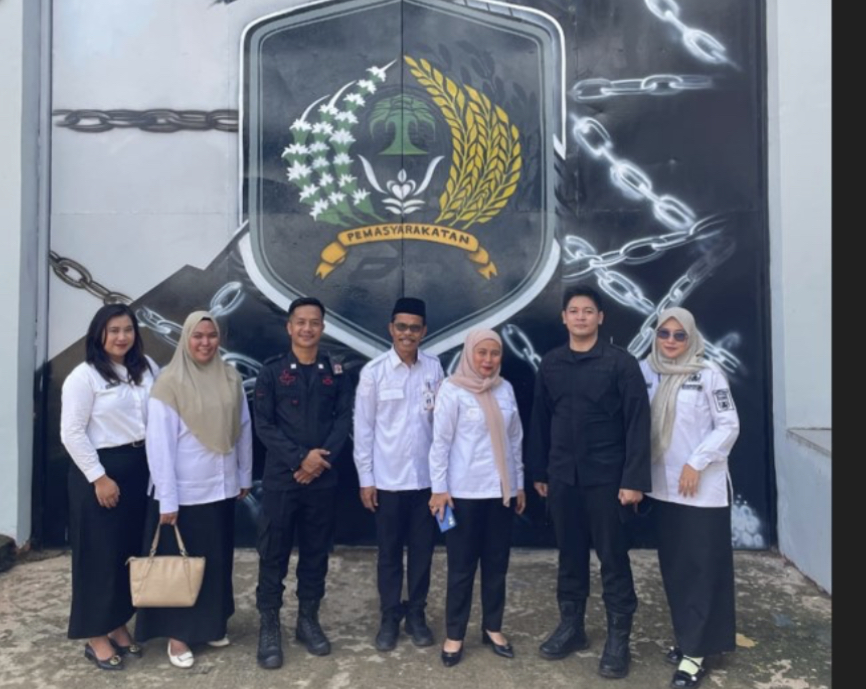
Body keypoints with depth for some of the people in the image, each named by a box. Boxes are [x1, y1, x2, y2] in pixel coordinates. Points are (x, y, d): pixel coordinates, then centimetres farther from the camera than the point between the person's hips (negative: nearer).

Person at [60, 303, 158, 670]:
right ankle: (95, 637, 18)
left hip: (139, 468, 6)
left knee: (131, 551, 13)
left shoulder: (146, 368, 5)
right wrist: (99, 477, -14)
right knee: (100, 554, 4)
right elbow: (71, 434, -12)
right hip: (100, 470, -5)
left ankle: (118, 626, 29)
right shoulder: (84, 376, -10)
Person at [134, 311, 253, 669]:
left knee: (217, 559, 16)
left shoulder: (231, 378, 1)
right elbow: (159, 444, -14)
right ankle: (178, 634, 25)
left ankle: (212, 624, 35)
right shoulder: (169, 382, -13)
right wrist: (167, 499, -15)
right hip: (184, 491, -4)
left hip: (221, 488, 5)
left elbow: (243, 430, 8)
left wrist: (244, 476, 11)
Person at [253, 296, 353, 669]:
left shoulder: (336, 371, 6)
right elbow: (263, 425, -4)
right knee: (273, 554, 4)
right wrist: (300, 457, -14)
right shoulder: (272, 371, 0)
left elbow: (344, 419, 1)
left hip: (323, 479, 2)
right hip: (280, 478, -2)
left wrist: (321, 459, -12)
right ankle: (268, 626, 16)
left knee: (316, 552, 11)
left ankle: (308, 619, 26)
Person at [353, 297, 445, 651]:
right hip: (388, 478, -2)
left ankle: (416, 614, 29)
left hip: (427, 476, 2)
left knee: (422, 549, 12)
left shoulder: (434, 368, -2)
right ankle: (390, 617, 27)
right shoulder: (374, 371, -7)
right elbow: (363, 428, -3)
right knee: (389, 552, 11)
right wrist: (365, 478, -3)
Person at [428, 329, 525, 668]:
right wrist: (439, 488, -10)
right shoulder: (452, 389, -8)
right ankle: (454, 635, 20)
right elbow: (440, 441, -7)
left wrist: (519, 483, 13)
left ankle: (492, 628, 29)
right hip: (465, 491, -4)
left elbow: (515, 439, 11)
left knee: (497, 563, 13)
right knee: (462, 566, 6)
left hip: (501, 490, 4)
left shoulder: (505, 389, 5)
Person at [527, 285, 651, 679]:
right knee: (569, 555, 14)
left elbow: (638, 423, -9)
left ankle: (618, 638, 18)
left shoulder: (621, 362, -6)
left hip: (606, 477, -4)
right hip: (562, 477, 4)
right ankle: (571, 626, 29)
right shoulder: (550, 364, 7)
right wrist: (539, 472, 11)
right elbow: (540, 421, 11)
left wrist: (634, 479, -14)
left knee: (613, 558, 5)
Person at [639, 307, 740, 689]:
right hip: (662, 486, 4)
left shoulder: (708, 373, -7)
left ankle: (695, 651, 7)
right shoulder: (645, 371, 4)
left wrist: (696, 463, -13)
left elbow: (729, 425, -7)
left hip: (703, 489, -4)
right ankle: (687, 638, 26)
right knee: (674, 567, 12)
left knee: (701, 568, 0)